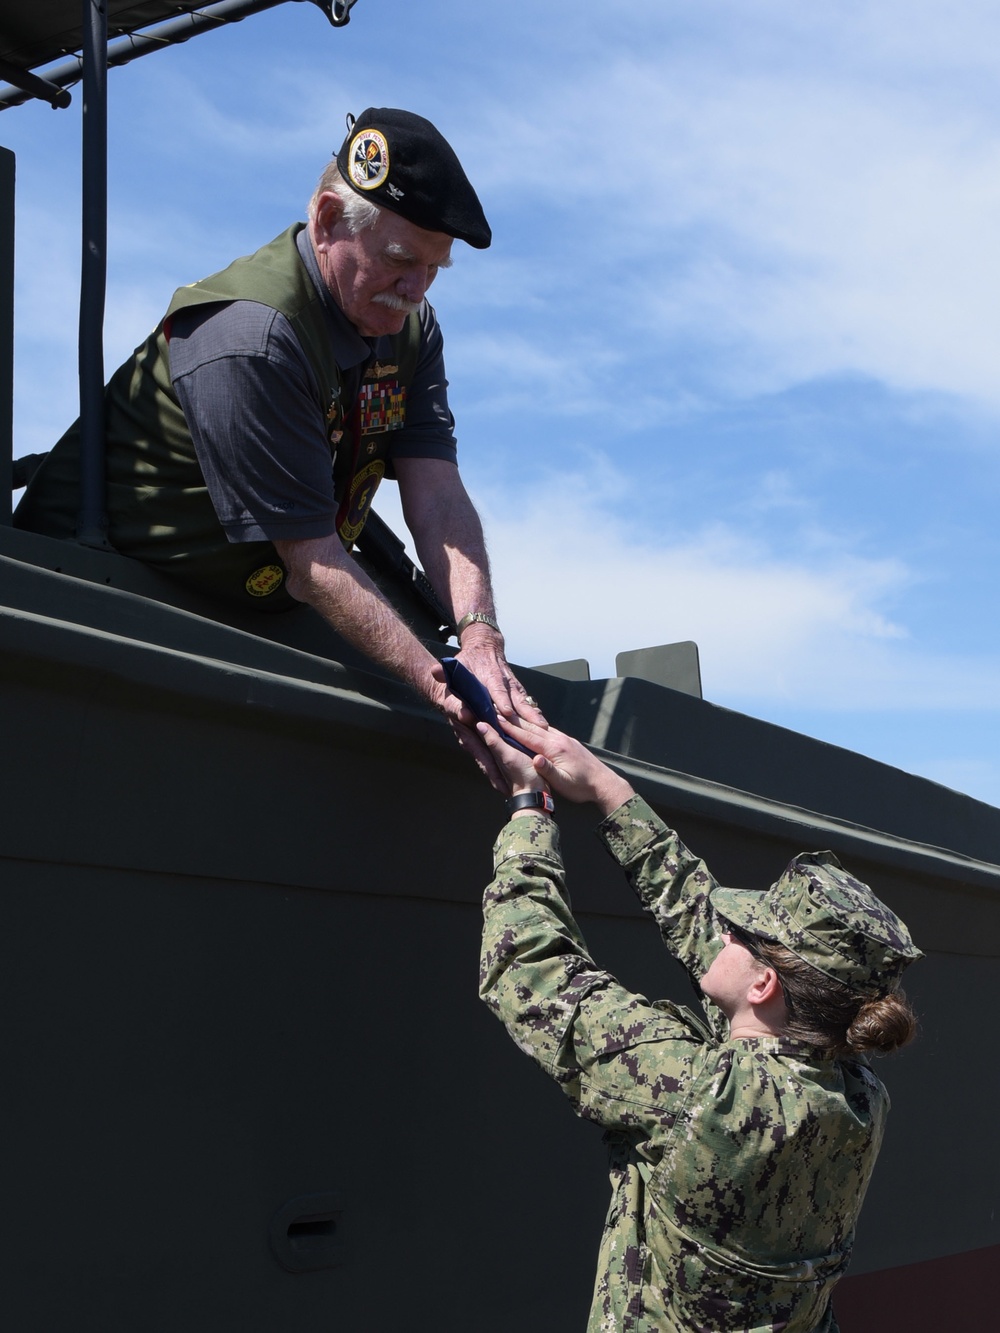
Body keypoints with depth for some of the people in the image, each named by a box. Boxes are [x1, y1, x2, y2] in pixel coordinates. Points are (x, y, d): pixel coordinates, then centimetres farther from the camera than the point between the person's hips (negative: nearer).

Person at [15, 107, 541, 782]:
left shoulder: (411, 326, -1)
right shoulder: (250, 341, -28)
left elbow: (437, 493, -12)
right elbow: (312, 562, -29)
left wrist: (480, 636, -28)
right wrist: (440, 684, -33)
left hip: (246, 612, 8)